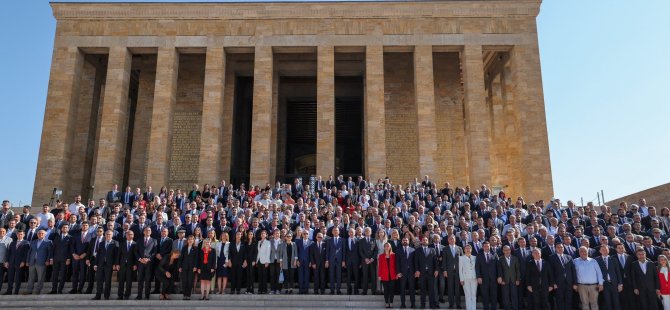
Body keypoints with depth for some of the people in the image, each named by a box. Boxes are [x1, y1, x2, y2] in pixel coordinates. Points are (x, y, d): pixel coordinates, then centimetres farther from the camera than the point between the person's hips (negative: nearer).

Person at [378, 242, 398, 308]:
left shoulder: (393, 255, 4)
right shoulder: (381, 256, 5)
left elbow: (395, 265, 4)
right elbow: (379, 266, 3)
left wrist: (396, 274, -2)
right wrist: (379, 275, -3)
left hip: (392, 275, 0)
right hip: (384, 276, 0)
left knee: (391, 289, 1)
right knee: (386, 290, 3)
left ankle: (391, 302, 9)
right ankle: (387, 303, 9)